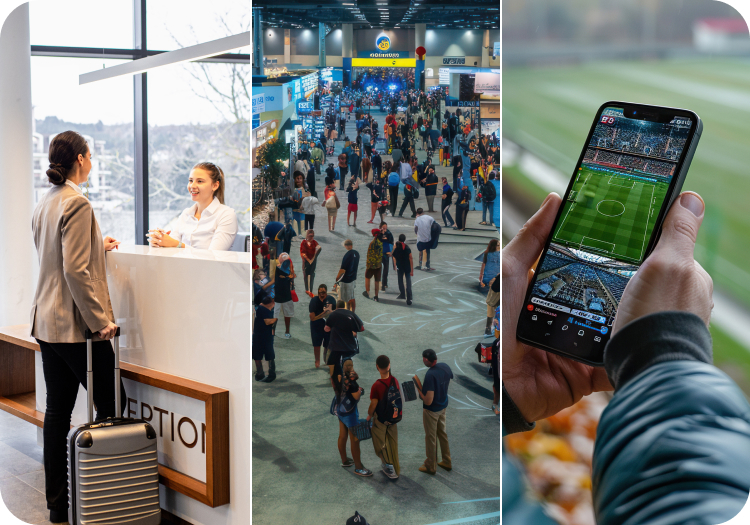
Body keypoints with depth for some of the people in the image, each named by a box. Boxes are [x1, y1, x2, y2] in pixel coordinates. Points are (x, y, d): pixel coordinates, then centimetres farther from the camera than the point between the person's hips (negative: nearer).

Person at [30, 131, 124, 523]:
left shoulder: (44, 204, 12)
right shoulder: (76, 204, -16)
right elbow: (76, 271, -22)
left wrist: (97, 247, 28)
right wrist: (101, 321, -18)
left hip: (47, 322, 9)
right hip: (75, 324, -9)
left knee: (57, 410, 11)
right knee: (111, 404, 1)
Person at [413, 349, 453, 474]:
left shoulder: (430, 375, -32)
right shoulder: (445, 367, -9)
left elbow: (428, 401, -31)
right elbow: (450, 382, 11)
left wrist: (419, 389, -16)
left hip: (431, 410, -7)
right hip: (443, 406, 7)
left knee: (431, 437, 10)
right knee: (442, 433, 23)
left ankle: (431, 466, 25)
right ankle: (447, 462, 35)